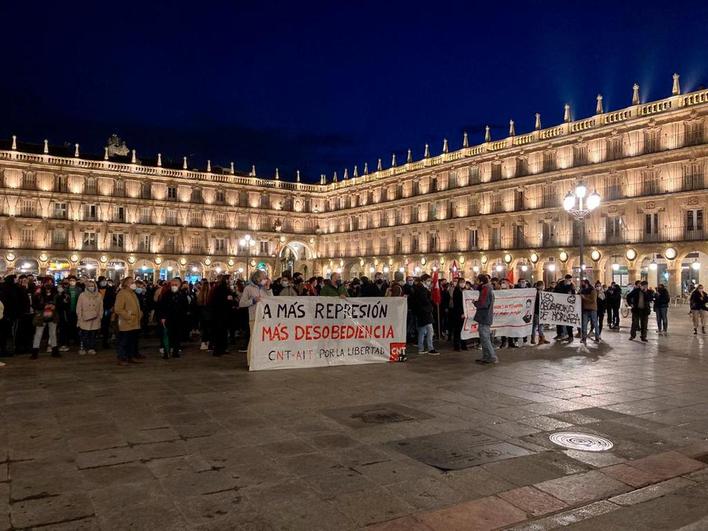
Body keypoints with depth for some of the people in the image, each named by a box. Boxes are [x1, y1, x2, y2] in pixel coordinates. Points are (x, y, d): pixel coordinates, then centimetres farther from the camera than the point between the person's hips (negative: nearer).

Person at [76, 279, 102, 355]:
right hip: (84, 320, -2)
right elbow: (79, 308, 1)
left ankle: (91, 349, 16)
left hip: (95, 320, 2)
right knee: (84, 335, -2)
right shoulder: (82, 295, -1)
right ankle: (82, 348, 8)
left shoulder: (99, 296, 5)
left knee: (93, 335, 7)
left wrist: (100, 317, 5)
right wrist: (79, 318, -3)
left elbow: (101, 308, 9)